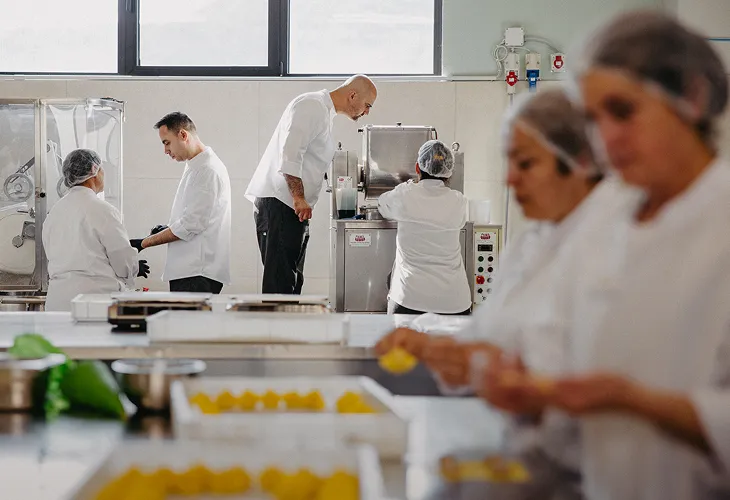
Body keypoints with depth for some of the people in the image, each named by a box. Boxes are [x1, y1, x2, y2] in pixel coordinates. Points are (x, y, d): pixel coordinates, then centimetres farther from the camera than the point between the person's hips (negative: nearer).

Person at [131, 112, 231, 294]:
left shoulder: (209, 170, -12)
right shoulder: (194, 168, 20)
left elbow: (191, 224, -17)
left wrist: (143, 243, -11)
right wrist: (167, 230, 10)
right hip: (187, 270, 9)